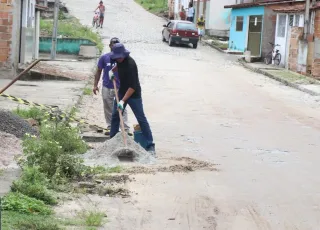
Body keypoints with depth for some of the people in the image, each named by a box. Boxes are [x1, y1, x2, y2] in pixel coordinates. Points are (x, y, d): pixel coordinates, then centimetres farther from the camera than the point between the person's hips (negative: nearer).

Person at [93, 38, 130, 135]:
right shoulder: (104, 58, -2)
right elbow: (98, 71, 5)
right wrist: (95, 85, 1)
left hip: (120, 88, -2)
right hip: (107, 88, 2)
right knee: (108, 109, 11)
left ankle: (126, 129, -2)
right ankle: (110, 128, 23)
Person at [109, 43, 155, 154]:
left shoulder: (130, 64, -28)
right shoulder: (119, 60, -3)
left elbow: (133, 86, -31)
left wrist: (123, 101, -34)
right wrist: (112, 71, 12)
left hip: (134, 94, -8)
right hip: (122, 91, 8)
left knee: (141, 119, -7)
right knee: (115, 116, 10)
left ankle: (150, 145, -5)